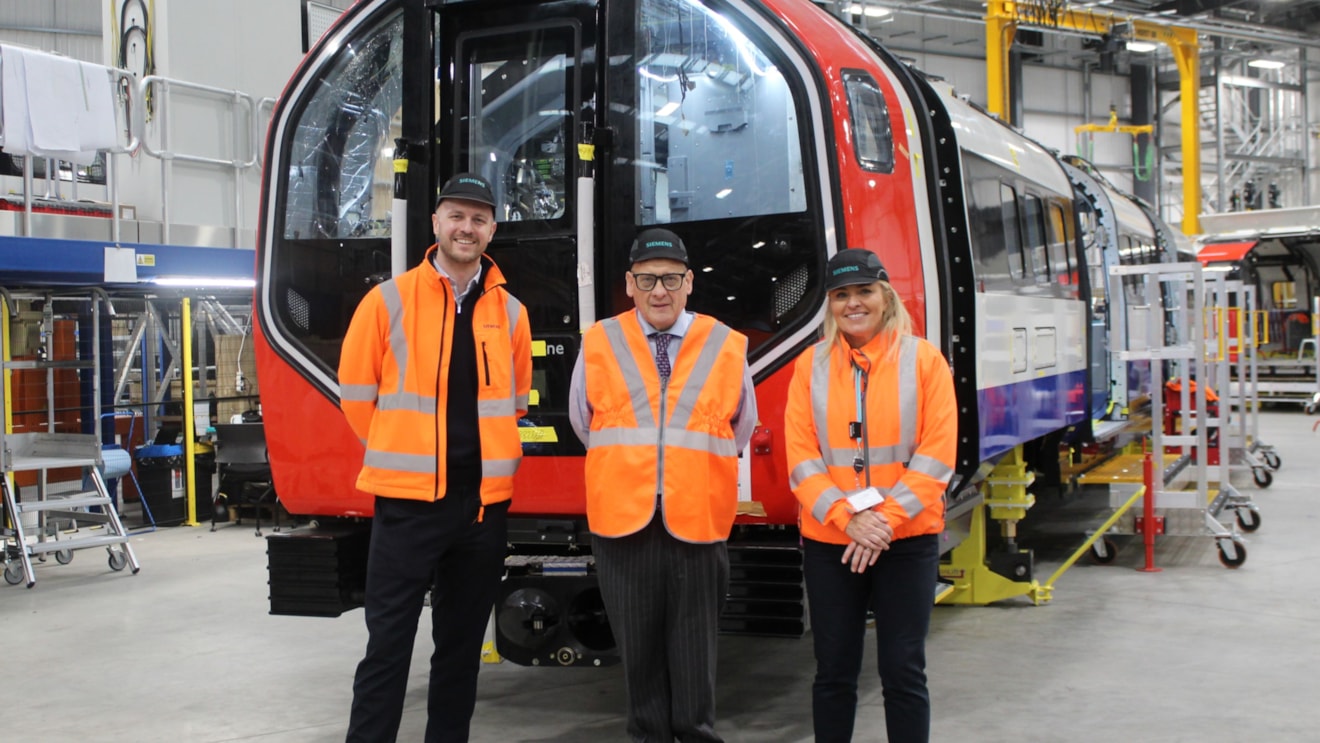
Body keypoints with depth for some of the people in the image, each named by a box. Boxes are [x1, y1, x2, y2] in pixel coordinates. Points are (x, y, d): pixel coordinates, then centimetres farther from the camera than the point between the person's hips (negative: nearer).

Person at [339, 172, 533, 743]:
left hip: (485, 502, 4)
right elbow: (357, 393, 4)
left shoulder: (510, 312, 6)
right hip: (408, 499, -3)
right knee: (388, 644, -1)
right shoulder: (388, 300, -3)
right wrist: (398, 458, 10)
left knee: (462, 644, 13)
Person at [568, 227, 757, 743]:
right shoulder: (598, 344, 5)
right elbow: (583, 423, 17)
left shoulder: (727, 347, 5)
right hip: (622, 518, 1)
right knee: (638, 646, 8)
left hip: (697, 520, 0)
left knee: (694, 645, 4)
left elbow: (741, 428, 17)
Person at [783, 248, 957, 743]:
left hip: (907, 540, -1)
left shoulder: (922, 359, -1)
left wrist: (886, 519, -14)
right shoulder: (811, 365, 3)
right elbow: (800, 456, -2)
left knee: (903, 671, 3)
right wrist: (848, 518, -14)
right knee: (834, 670, 9)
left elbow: (937, 454, -6)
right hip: (829, 541, 2)